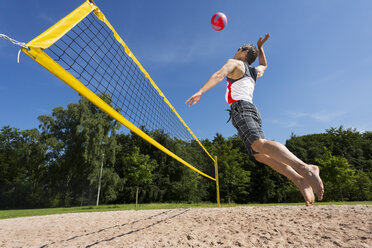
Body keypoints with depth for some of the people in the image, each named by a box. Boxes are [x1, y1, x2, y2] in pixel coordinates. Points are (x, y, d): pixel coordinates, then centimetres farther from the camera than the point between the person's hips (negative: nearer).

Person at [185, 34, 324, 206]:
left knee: (260, 144, -29)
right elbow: (263, 65, 57)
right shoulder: (254, 72, 32)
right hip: (251, 111, 8)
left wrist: (200, 92, -16)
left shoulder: (234, 63, 12)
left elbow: (219, 75, -9)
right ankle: (300, 181, -11)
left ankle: (305, 169, -43)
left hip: (241, 108, -8)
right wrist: (260, 47, 56)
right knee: (260, 155, -2)